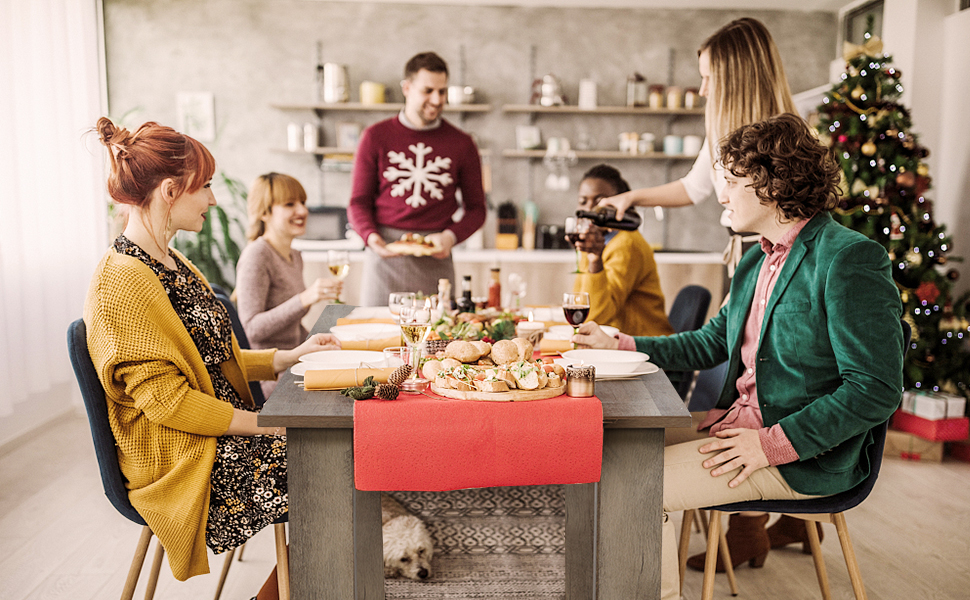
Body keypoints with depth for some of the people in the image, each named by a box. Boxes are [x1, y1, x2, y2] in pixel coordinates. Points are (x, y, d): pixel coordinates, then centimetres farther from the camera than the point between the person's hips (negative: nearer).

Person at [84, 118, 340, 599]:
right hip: (182, 464, -9)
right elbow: (165, 400, -21)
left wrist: (291, 356, 6)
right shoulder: (122, 283, -18)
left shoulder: (172, 266, 13)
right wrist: (269, 424, -17)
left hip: (222, 434, 9)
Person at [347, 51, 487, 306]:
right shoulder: (376, 137, 5)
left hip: (435, 260, 1)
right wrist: (371, 237, -14)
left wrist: (451, 236, -9)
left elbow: (476, 208, 10)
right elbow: (359, 202, 6)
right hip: (385, 255, 0)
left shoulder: (461, 144, 7)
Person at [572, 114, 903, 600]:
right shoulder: (757, 259, 11)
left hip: (807, 457, -8)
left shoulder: (849, 259, -16)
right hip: (736, 422, 8)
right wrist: (616, 345, 15)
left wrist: (773, 443, -22)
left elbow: (877, 390, -19)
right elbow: (710, 343, 20)